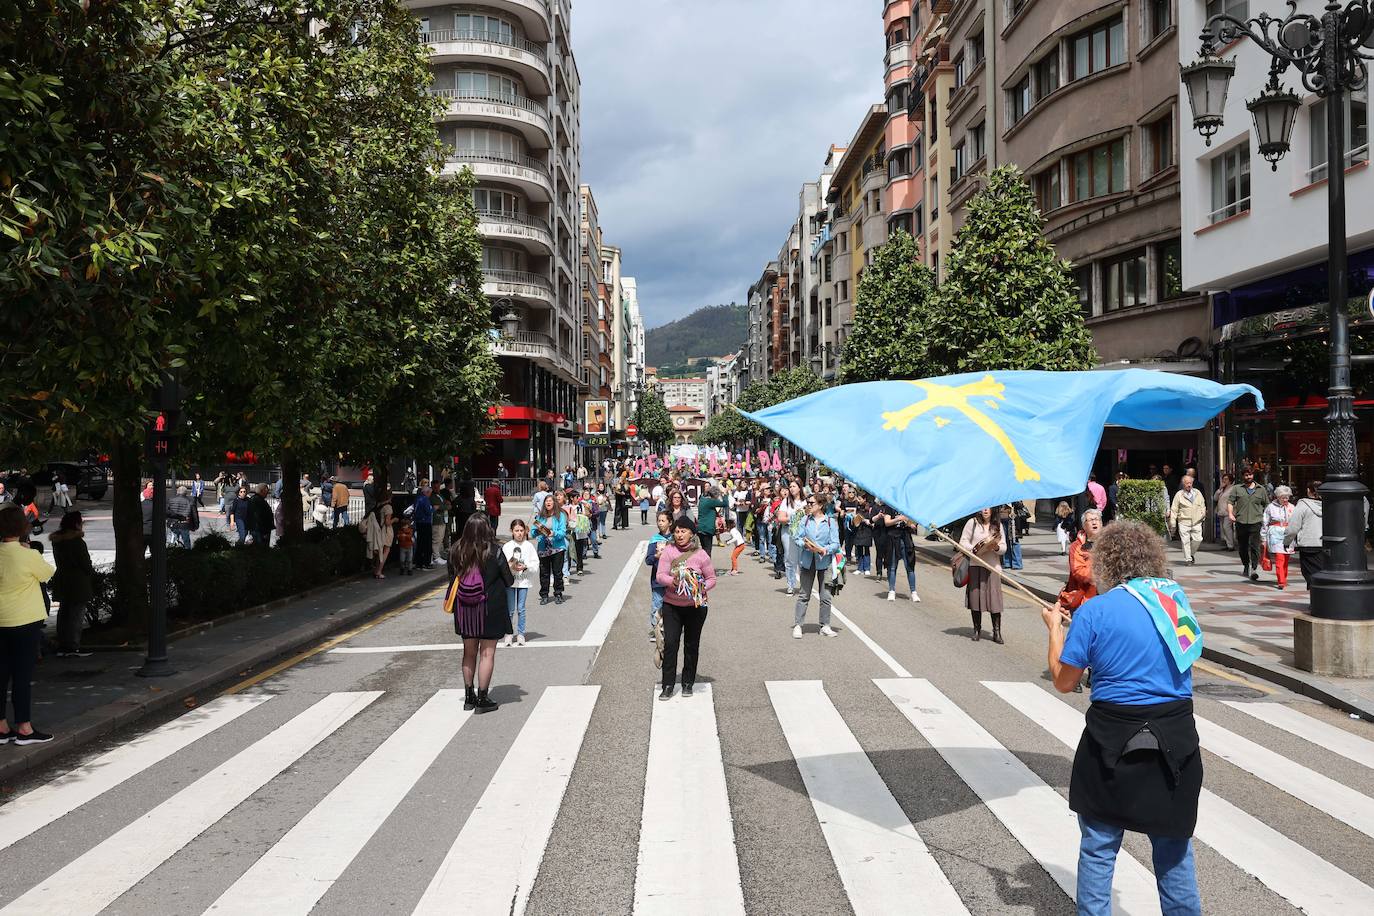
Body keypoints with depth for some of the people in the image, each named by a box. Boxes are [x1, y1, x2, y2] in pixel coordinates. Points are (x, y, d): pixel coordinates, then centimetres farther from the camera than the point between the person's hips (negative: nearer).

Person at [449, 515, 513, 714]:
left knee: (469, 653, 16)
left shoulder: (456, 551, -5)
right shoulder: (494, 551, -14)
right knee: (487, 653, 5)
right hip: (490, 608, -4)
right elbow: (509, 582, -7)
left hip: (464, 610, 4)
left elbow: (452, 578, 4)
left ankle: (469, 696, 24)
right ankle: (482, 699, 6)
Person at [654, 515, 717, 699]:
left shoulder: (701, 555, -5)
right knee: (670, 643, -5)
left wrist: (701, 588, -18)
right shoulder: (668, 551, -5)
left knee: (692, 645, 9)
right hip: (671, 605, 0)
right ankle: (668, 685, 3)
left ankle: (688, 683, 23)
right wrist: (673, 581, -30)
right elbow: (659, 576, -11)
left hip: (695, 606, 0)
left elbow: (711, 579, 1)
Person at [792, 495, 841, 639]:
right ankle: (797, 625, 7)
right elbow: (798, 539, 3)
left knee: (825, 596, 4)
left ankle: (825, 626, 15)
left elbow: (835, 543, -5)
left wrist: (824, 550, -21)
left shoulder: (831, 521, -2)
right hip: (808, 561, 1)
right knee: (803, 595, 3)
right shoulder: (805, 520, 5)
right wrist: (806, 545, -17)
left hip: (824, 561, -1)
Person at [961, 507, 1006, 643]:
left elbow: (1004, 547, 8)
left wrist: (996, 547, -13)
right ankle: (977, 630, 14)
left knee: (994, 598, -4)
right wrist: (974, 549, -16)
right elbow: (963, 542, 1)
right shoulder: (972, 523, 2)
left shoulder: (998, 525, 9)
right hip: (975, 565, -1)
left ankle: (997, 632, 3)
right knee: (975, 597, 2)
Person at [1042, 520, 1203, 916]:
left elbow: (1063, 680, -5)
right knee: (1174, 845, 19)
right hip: (1176, 739, 5)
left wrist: (1054, 627, 9)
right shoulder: (1178, 598, 3)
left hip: (1115, 740, -4)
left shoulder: (1094, 611, -12)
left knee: (1098, 846, 9)